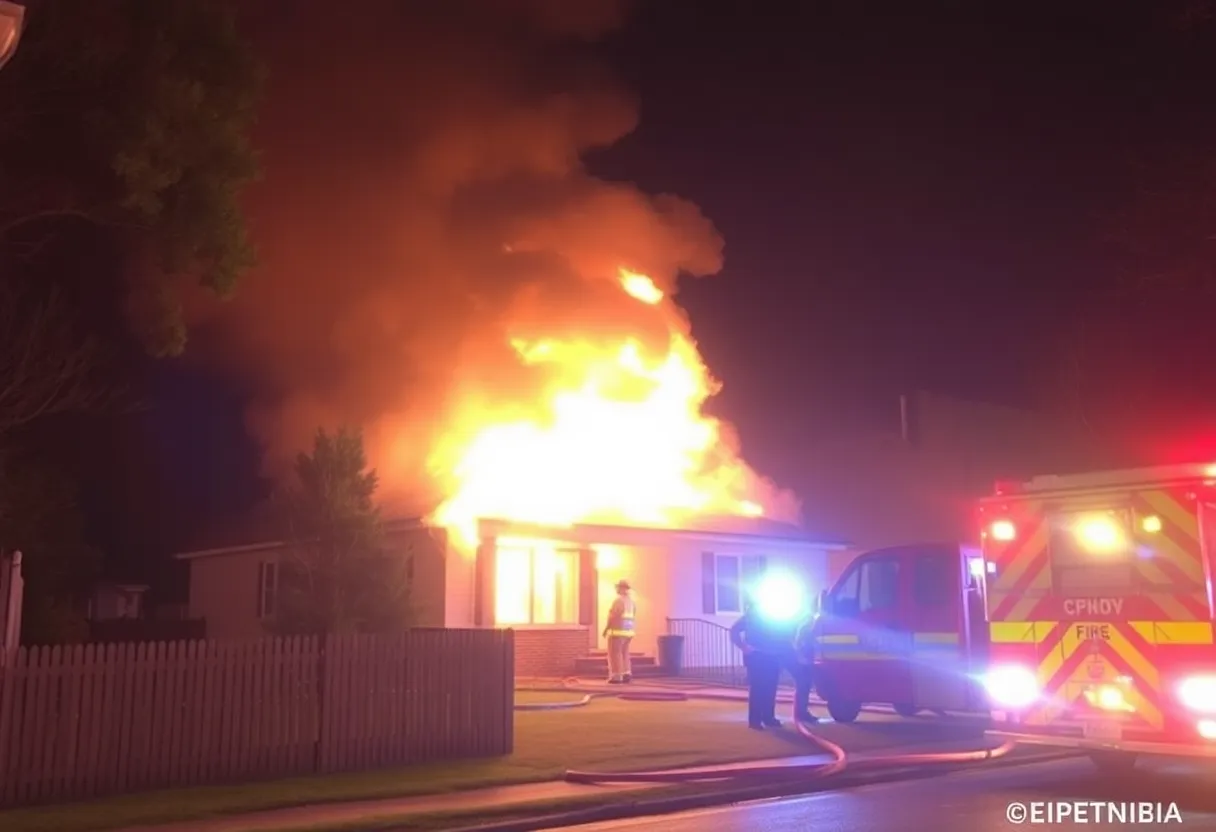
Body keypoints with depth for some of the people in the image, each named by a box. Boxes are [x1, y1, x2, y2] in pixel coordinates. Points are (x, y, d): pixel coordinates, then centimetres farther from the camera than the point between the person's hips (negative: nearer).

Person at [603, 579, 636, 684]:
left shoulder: (618, 600, -14)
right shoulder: (630, 601, 10)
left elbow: (613, 616, -18)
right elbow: (631, 616, 10)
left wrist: (606, 629, -10)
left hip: (618, 631, -8)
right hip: (628, 631, 8)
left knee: (615, 654, -2)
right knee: (624, 653, 14)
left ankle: (617, 677, -3)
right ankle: (627, 674, 8)